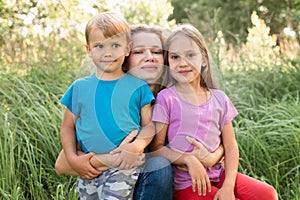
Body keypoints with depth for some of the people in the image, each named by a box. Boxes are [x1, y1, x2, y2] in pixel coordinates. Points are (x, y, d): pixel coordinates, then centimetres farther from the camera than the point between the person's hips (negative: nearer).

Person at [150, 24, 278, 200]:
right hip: (187, 184, -5)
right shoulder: (166, 99, -6)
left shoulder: (219, 99, 6)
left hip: (218, 174, 5)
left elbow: (230, 147, 4)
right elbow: (156, 147, -7)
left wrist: (228, 186, -8)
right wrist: (188, 159, -21)